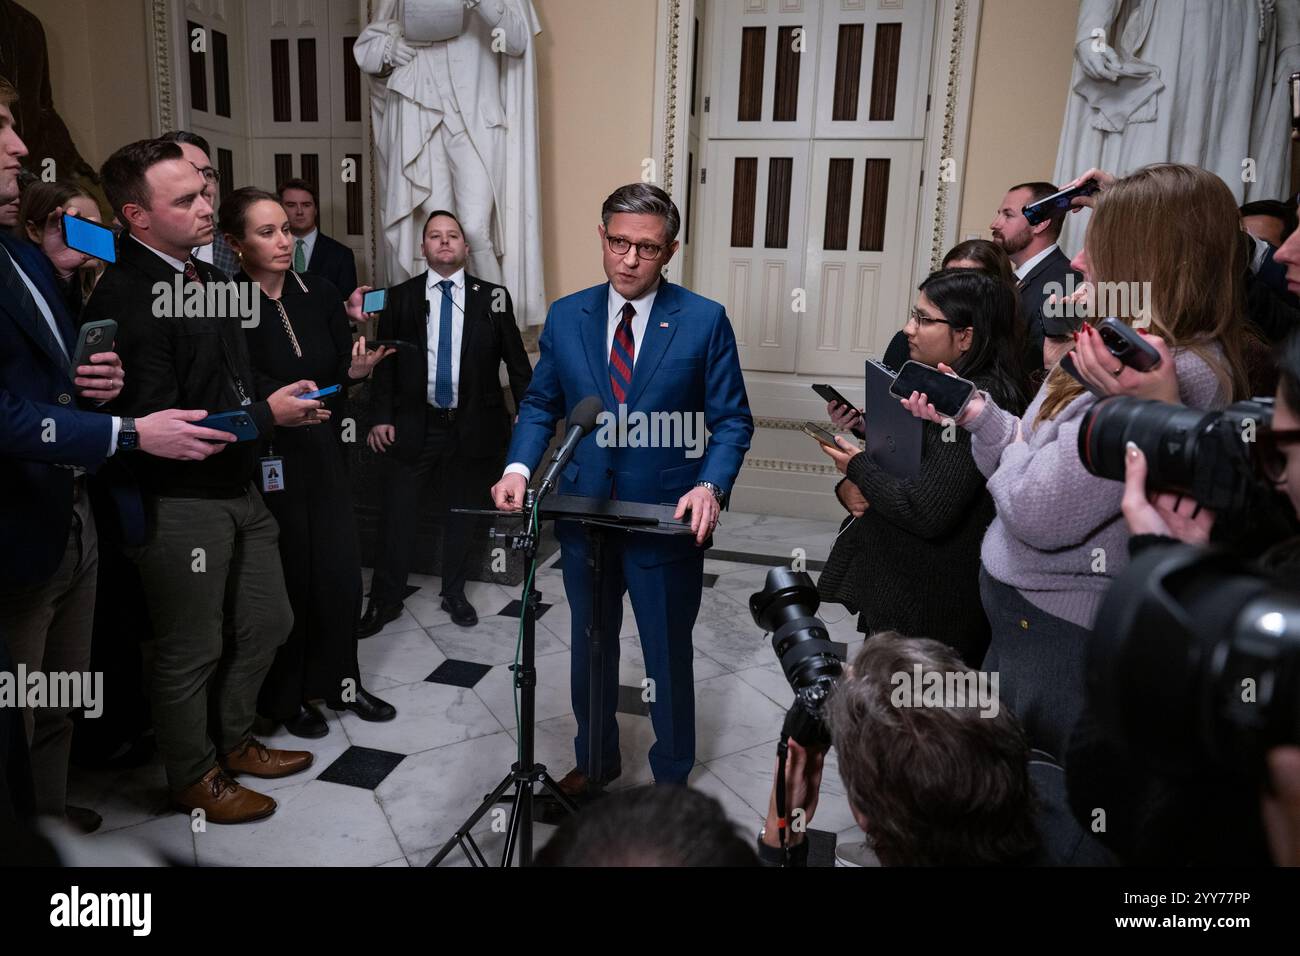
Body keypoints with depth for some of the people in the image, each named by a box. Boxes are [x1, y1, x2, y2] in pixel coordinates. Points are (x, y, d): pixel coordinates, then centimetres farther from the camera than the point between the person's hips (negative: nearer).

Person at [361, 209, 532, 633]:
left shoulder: (492, 297, 2)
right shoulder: (400, 298, 3)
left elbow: (516, 360, 2)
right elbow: (384, 362, 4)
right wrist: (382, 417, -4)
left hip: (472, 426, 0)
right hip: (413, 424, 0)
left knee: (463, 513, 13)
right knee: (396, 515, 4)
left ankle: (454, 594, 31)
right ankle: (385, 600, 20)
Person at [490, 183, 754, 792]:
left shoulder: (704, 320, -9)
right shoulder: (566, 316, 1)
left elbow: (732, 420, -6)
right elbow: (541, 405, 8)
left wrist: (710, 487, -24)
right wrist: (519, 468, -10)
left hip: (667, 517, -3)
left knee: (668, 657, 14)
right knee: (589, 649, 21)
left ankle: (671, 776, 39)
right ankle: (596, 758, 46)